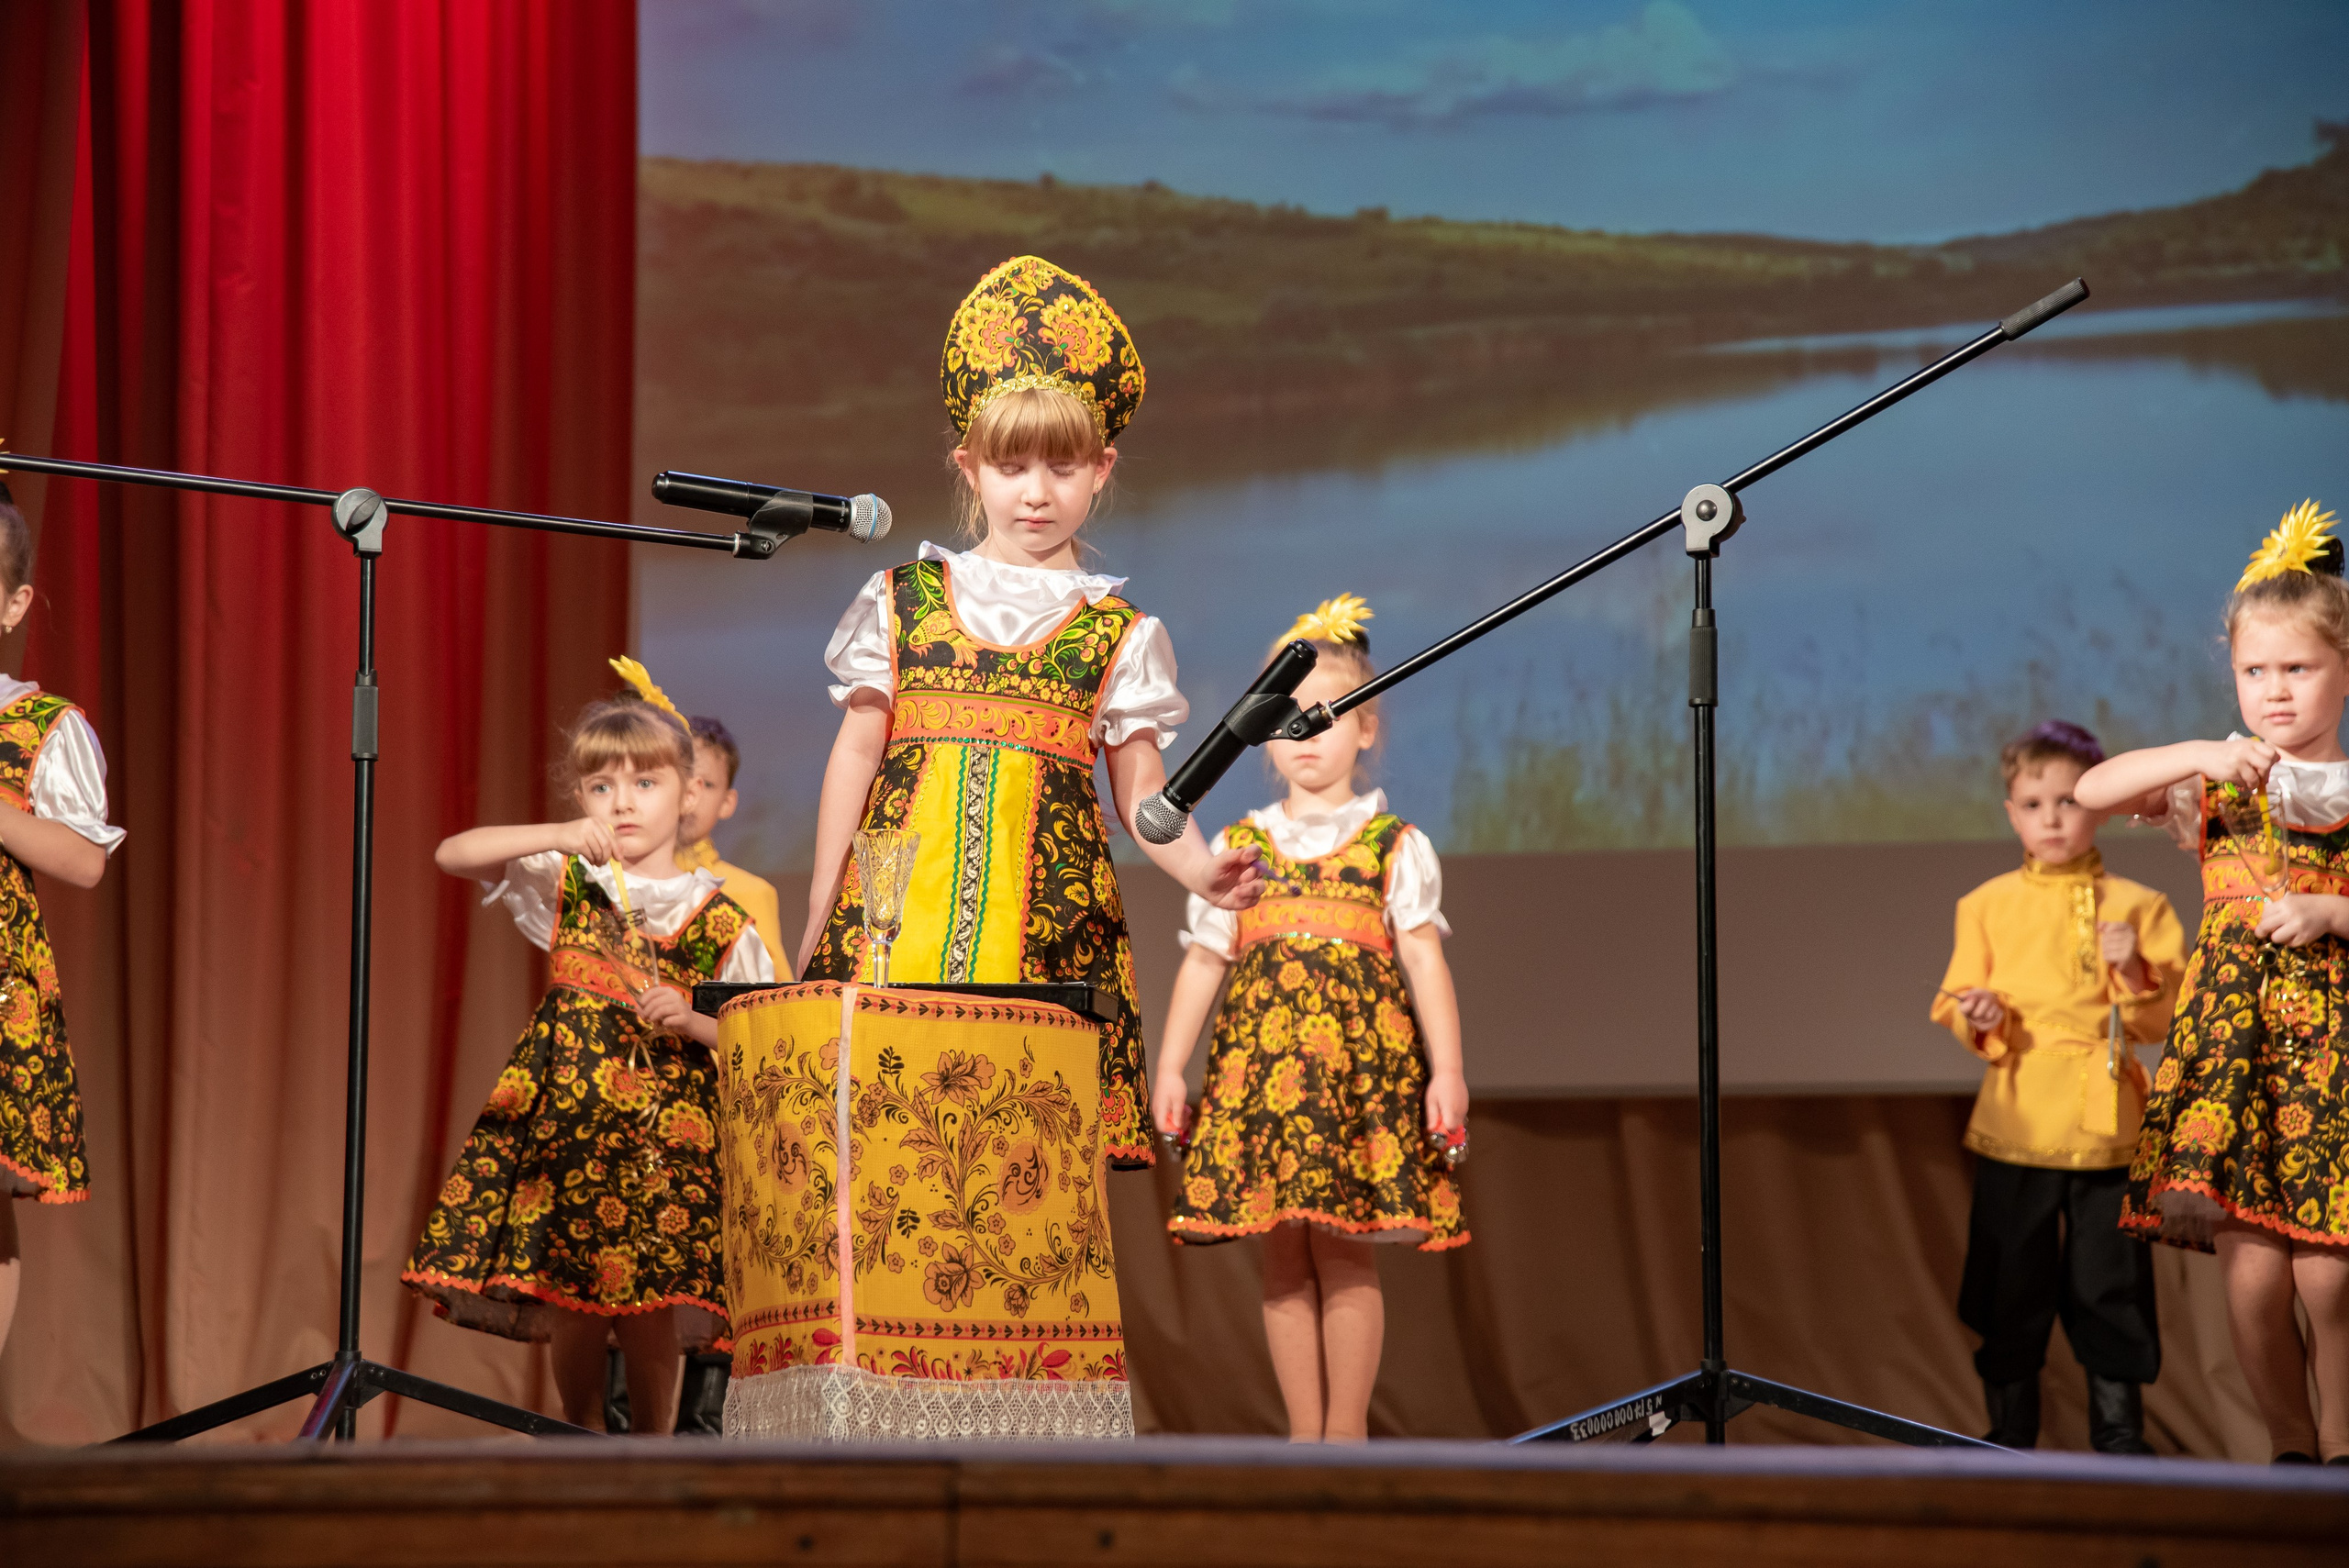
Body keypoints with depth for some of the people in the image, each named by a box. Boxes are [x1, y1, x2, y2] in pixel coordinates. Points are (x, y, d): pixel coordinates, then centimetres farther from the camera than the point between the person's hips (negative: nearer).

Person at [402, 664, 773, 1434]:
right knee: (571, 1312, -1)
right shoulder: (564, 884, 6)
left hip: (667, 1131, -1)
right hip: (564, 1117, 1)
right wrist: (558, 838, -17)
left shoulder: (719, 921, 3)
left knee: (651, 1318, -5)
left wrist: (693, 1023, -15)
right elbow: (452, 853, -5)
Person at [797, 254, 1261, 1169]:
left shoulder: (1118, 632, 11)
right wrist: (820, 917, 10)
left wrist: (1203, 872, -11)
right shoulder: (903, 601, 12)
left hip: (1047, 907, -1)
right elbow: (854, 758, 14)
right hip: (898, 906, 1)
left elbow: (1142, 792, 9)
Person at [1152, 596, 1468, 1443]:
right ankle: (1304, 1433, 9)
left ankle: (1347, 1430, 3)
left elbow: (1425, 961, 1)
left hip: (1362, 1064, -2)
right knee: (1283, 1258, 3)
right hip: (1259, 1068, 2)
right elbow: (1202, 962, 12)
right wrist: (1169, 1067, 7)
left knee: (1345, 1250, -5)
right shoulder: (1235, 848, 13)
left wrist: (1446, 1069, -7)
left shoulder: (1396, 847, 6)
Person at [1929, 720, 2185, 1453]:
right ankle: (2010, 1435, 16)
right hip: (2014, 1129, 1)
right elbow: (1955, 1003, 7)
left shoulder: (2137, 907, 4)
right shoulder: (1987, 906, 6)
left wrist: (2134, 973, -15)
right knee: (2010, 1288, 5)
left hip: (2106, 1125, -1)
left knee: (2110, 1286, 3)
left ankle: (2118, 1431, 16)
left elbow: (2166, 1019, 3)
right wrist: (1978, 1019, -14)